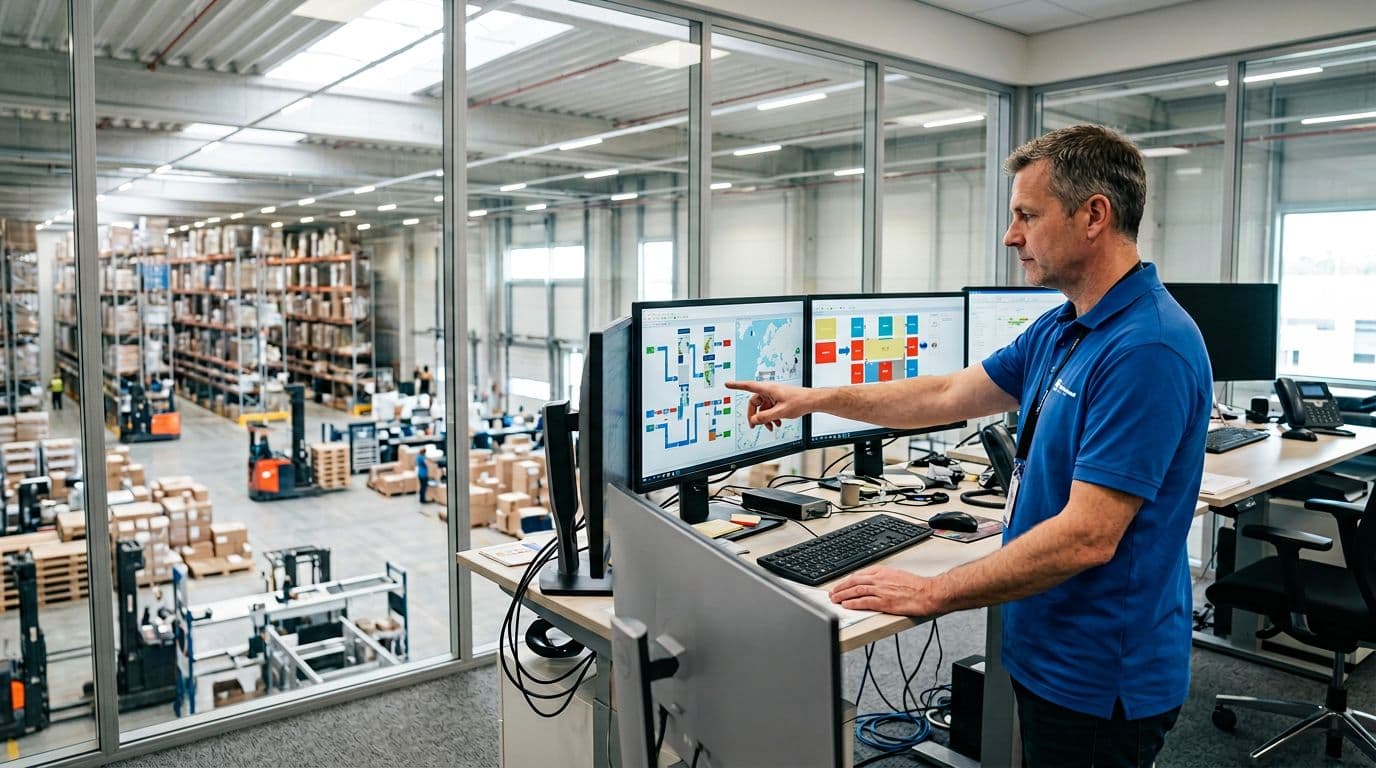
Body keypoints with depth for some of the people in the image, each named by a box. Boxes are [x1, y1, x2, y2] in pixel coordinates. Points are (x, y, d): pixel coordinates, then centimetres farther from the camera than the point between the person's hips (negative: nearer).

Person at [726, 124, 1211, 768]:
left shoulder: (1147, 348, -26)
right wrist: (813, 400, 14)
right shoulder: (1060, 330, 4)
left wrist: (931, 594, -23)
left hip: (1099, 683, -9)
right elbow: (949, 396, 13)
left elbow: (1086, 538, -29)